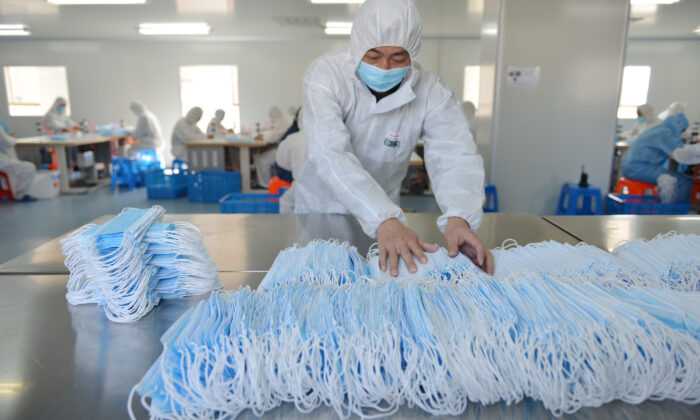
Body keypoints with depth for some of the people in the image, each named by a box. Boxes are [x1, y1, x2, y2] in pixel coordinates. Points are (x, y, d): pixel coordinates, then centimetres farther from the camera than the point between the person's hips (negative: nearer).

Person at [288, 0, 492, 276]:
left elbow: (455, 156, -26)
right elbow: (331, 155, -37)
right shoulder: (325, 75, -24)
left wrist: (458, 218, -48)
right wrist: (384, 220, -50)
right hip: (321, 205, -1)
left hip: (383, 209, 2)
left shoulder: (431, 91, -17)